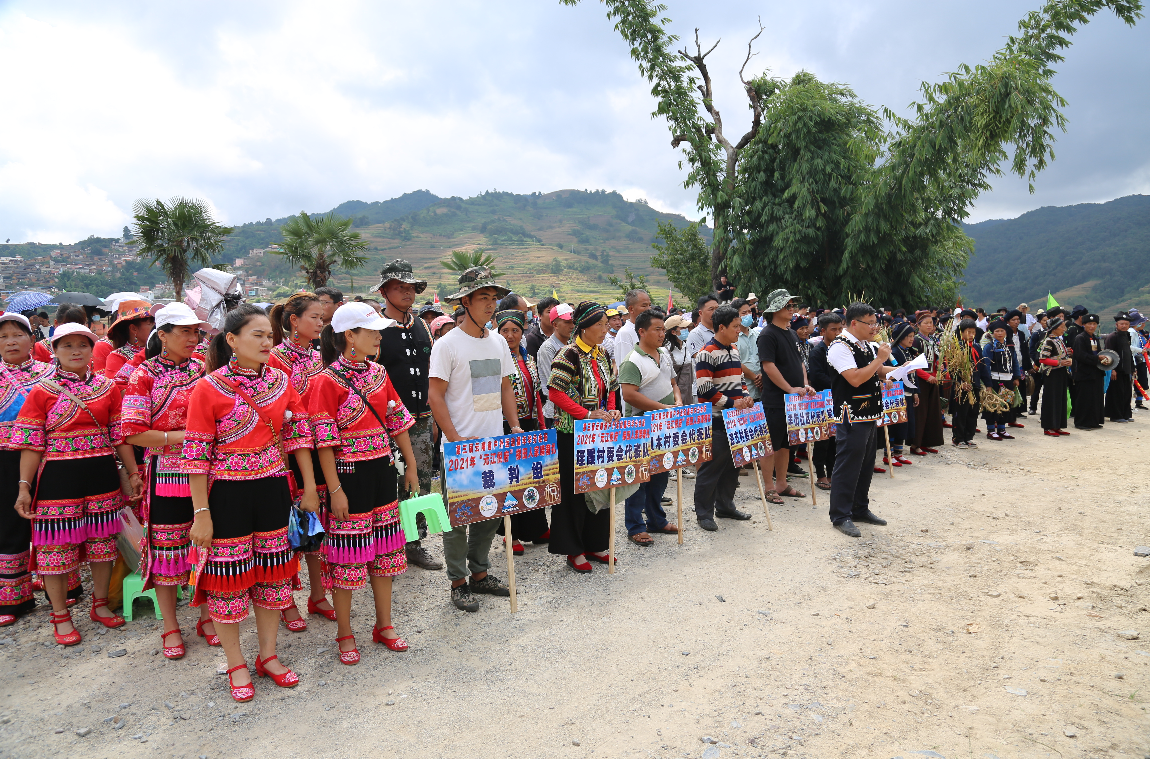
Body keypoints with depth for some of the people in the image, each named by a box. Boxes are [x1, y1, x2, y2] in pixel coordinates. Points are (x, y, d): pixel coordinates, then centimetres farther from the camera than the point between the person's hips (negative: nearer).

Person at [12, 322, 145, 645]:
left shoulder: (108, 387, 5)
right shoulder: (41, 392, -2)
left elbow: (120, 436, 7)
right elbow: (31, 444, -4)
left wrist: (134, 473, 6)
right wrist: (24, 487, -9)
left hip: (102, 476, 3)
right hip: (58, 480, -2)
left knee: (102, 542, 11)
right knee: (56, 545, 3)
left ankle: (100, 604, 29)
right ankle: (61, 616, 20)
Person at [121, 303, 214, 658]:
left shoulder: (203, 369, 7)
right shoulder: (145, 375, -5)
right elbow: (133, 433, -11)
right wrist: (181, 436, -18)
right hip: (166, 476, -3)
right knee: (166, 548, 7)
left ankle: (206, 616, 28)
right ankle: (170, 627, 23)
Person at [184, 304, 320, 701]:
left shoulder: (280, 381, 1)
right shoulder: (208, 388, -11)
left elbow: (299, 434, 6)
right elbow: (196, 455, -10)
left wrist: (309, 487, 4)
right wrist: (201, 513, -11)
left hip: (273, 490, 4)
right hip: (228, 494, -4)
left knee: (273, 571, 13)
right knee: (229, 575, 6)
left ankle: (268, 655, 31)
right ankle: (236, 665, 26)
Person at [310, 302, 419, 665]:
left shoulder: (378, 373, 7)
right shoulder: (327, 381, -12)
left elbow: (398, 421, 11)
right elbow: (324, 441, -14)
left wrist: (411, 466, 10)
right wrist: (335, 489, -16)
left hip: (383, 471, 6)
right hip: (349, 475, -6)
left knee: (384, 549, 14)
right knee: (348, 553, 4)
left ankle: (384, 624, 29)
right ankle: (345, 635, 21)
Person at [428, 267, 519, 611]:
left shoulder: (499, 342, 10)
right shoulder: (447, 344, -9)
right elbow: (435, 395, -11)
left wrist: (515, 426, 6)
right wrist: (455, 439, -19)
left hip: (497, 442, 6)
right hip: (461, 447, -6)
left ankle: (479, 572, 28)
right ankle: (458, 582, 16)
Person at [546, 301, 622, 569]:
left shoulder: (603, 355, 11)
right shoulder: (570, 354, -13)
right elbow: (555, 392, -18)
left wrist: (612, 410, 1)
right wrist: (588, 414, -20)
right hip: (573, 434, -7)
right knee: (574, 490, 0)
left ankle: (594, 544, 26)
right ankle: (573, 550, 12)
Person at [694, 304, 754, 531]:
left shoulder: (734, 350, 14)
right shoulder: (706, 353, -14)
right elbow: (704, 389, -20)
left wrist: (745, 396, 5)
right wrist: (731, 403, -18)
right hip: (716, 421, -9)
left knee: (732, 464, 15)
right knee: (712, 466, -2)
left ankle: (725, 506, 29)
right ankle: (704, 513, 9)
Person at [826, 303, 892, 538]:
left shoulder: (868, 346, 14)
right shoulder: (840, 347, -16)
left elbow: (880, 371, 24)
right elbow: (855, 378, -25)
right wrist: (879, 358, -17)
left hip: (870, 415, 10)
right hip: (851, 417, -10)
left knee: (866, 465, 17)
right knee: (847, 466, -3)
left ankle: (860, 509, 30)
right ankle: (840, 516, 5)